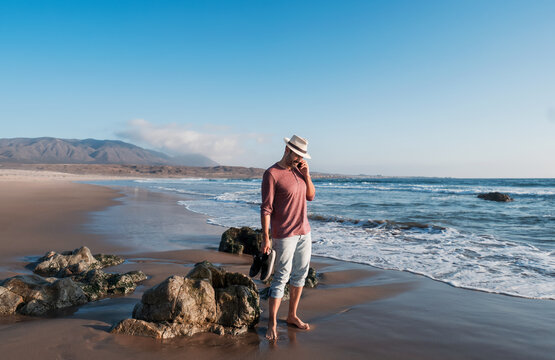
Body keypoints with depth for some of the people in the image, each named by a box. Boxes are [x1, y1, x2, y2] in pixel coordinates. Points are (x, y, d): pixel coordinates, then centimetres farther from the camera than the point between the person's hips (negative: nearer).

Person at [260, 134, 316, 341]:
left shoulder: (298, 170, 10)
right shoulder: (272, 174, -13)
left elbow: (310, 196, 11)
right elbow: (266, 208, -15)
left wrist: (306, 174, -3)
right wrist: (265, 238, -18)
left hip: (304, 232, 8)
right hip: (284, 234, -7)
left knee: (300, 274, 13)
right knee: (281, 277, -5)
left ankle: (292, 316, 27)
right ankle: (272, 323, 6)